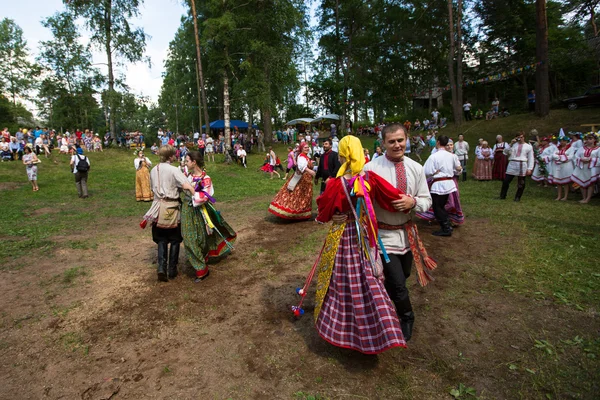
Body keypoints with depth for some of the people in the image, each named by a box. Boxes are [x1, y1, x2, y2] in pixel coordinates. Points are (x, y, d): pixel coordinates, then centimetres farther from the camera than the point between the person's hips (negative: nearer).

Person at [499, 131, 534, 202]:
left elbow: (530, 159, 6)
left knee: (521, 183, 5)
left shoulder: (528, 146, 9)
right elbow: (505, 152, 4)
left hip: (522, 166, -1)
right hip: (512, 165, 1)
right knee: (506, 181, -1)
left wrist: (529, 169, -2)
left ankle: (518, 197, 16)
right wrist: (511, 144, -5)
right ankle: (502, 196, 9)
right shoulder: (513, 144, 13)